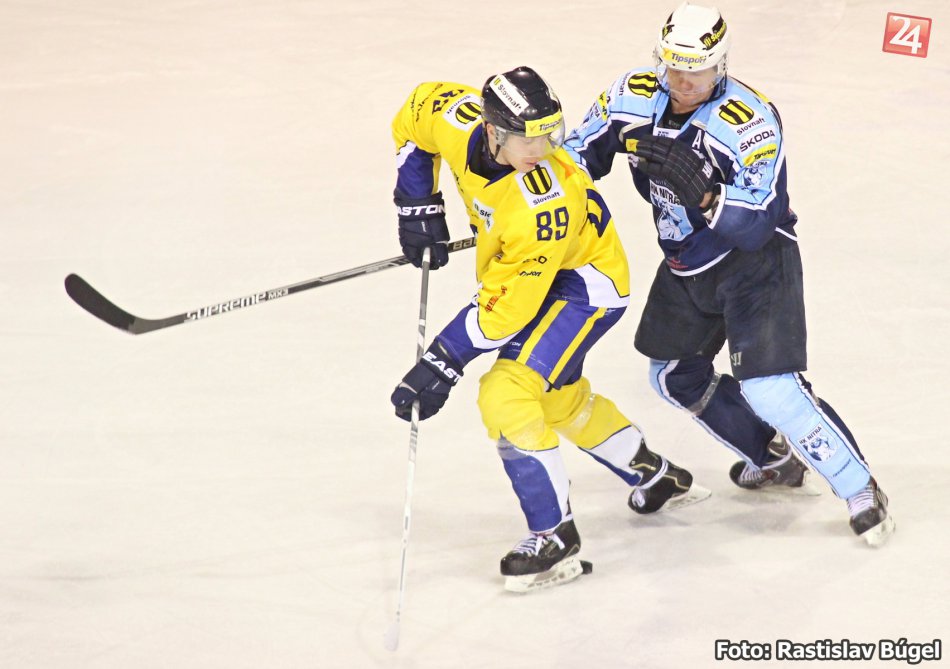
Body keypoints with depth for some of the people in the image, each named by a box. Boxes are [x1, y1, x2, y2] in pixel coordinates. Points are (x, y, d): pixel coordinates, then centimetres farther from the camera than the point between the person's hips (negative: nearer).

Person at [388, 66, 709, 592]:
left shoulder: (545, 200, -39)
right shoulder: (456, 119, -23)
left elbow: (506, 306, -34)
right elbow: (414, 117, 2)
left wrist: (441, 365, -32)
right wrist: (419, 207, -1)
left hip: (585, 281, -9)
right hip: (527, 268, 9)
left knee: (507, 395, -23)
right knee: (560, 399, 25)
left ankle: (555, 539, -13)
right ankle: (658, 478, 47)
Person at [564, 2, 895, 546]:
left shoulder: (751, 122, -28)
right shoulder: (634, 98, -11)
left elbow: (759, 221, -33)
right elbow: (581, 150, 3)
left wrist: (704, 193, -47)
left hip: (757, 262, -7)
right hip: (687, 266, 7)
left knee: (769, 388, -18)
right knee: (675, 376, 18)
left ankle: (859, 490, -3)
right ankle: (773, 460, 36)